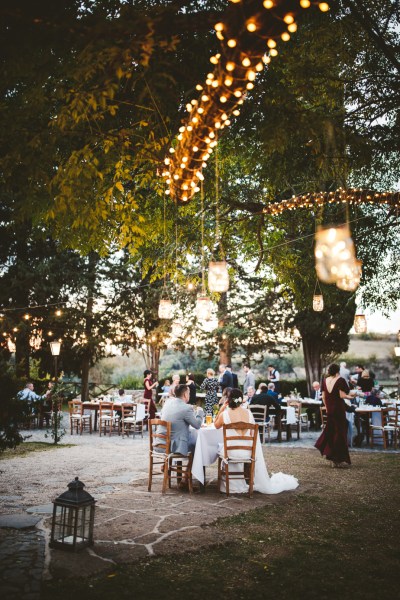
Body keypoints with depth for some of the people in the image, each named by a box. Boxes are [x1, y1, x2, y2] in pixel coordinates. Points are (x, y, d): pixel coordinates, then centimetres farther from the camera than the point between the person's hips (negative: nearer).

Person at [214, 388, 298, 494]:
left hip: (232, 453, -2)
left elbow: (216, 426, 10)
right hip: (249, 452, 2)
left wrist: (222, 408, 7)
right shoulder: (248, 413, -3)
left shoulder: (224, 414, -12)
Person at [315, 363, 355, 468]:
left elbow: (323, 397, 8)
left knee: (330, 431, 17)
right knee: (340, 433, 2)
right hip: (339, 409, -5)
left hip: (330, 410, 5)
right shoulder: (340, 380, -12)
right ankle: (339, 460, 6)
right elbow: (342, 395, -19)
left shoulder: (325, 381, 5)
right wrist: (350, 396, -1)